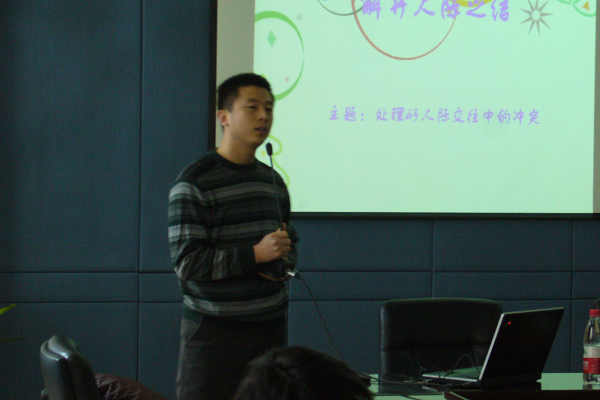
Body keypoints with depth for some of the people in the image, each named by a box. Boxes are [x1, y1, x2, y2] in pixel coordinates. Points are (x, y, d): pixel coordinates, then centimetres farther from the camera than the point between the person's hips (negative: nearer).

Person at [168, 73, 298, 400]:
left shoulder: (272, 181, 14)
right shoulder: (194, 184, -8)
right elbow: (187, 262, -14)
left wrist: (282, 262, 2)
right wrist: (255, 254, -19)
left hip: (271, 325, 6)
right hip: (214, 332, -6)